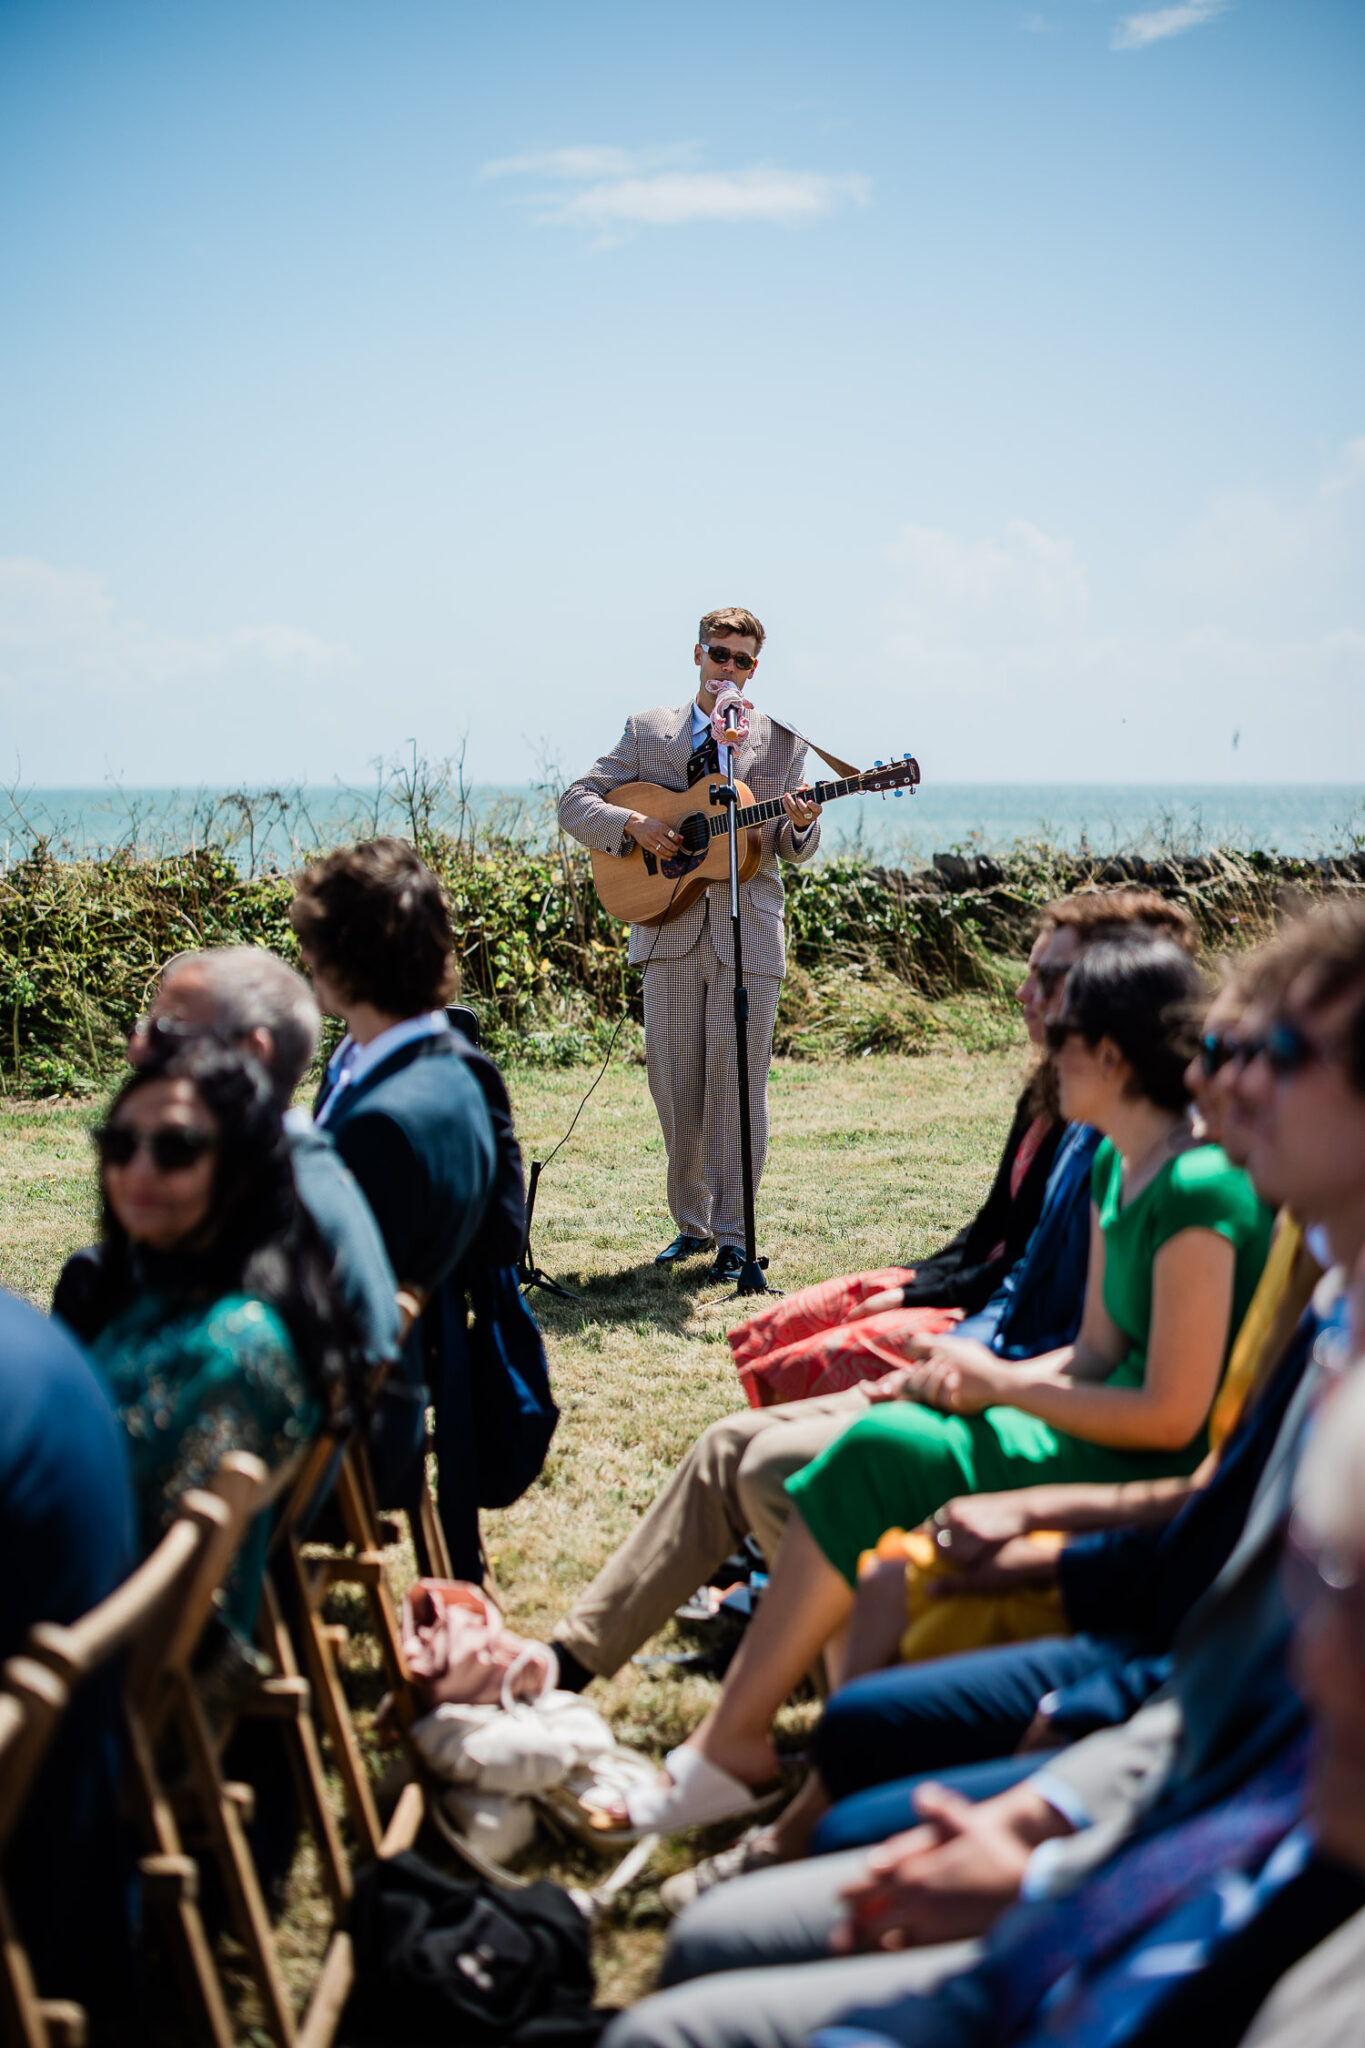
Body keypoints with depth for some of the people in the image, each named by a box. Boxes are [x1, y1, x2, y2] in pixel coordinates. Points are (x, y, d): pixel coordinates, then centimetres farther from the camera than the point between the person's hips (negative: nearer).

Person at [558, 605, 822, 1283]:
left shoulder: (781, 743, 9)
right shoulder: (647, 732, 9)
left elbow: (791, 849, 8)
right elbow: (575, 802, 5)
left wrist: (799, 825, -14)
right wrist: (632, 823, -12)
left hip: (747, 935, -1)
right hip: (669, 932, 1)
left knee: (737, 1086, -2)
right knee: (675, 1088, 6)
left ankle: (732, 1234, 5)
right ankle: (690, 1224, 20)